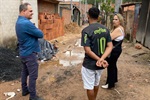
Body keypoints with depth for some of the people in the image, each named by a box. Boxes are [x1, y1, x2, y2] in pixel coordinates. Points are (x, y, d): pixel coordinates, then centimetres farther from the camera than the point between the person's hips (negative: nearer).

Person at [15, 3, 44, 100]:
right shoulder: (26, 23, -25)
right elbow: (41, 34, -18)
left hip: (23, 52, 10)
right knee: (33, 75, 1)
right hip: (30, 53, -10)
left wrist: (34, 30, -5)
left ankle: (25, 90, 35)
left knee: (25, 72, 20)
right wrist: (36, 30, 0)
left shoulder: (19, 22, 8)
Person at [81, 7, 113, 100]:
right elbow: (110, 46, -6)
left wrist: (100, 60, -15)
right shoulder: (105, 29, -1)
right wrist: (102, 59, -17)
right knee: (96, 84, 26)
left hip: (89, 64, -6)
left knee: (89, 87, 13)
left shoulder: (86, 30, -19)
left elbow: (87, 51, -23)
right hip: (100, 64, 6)